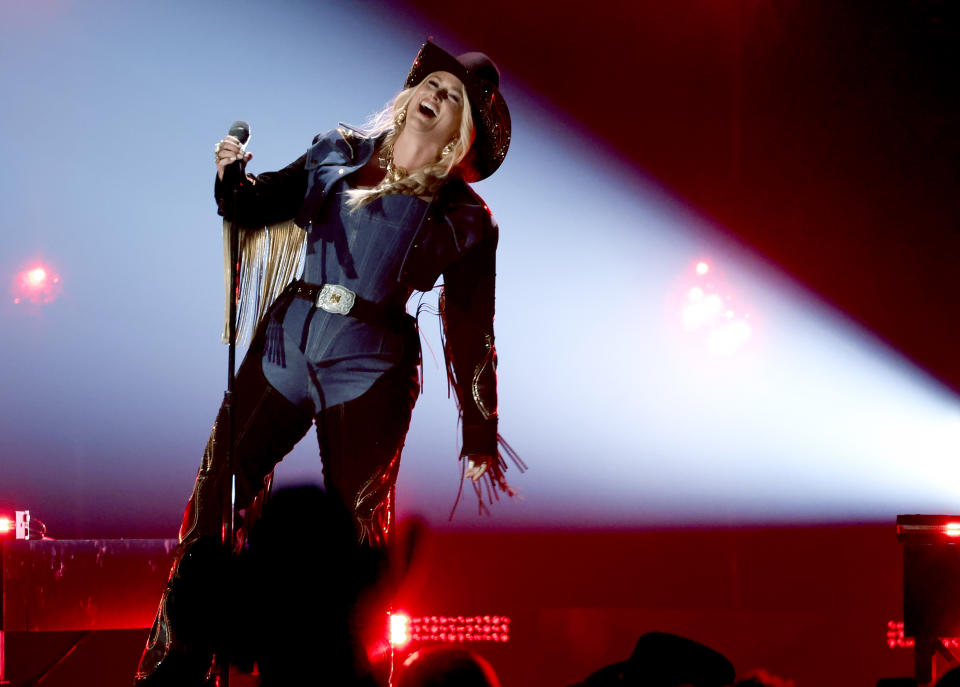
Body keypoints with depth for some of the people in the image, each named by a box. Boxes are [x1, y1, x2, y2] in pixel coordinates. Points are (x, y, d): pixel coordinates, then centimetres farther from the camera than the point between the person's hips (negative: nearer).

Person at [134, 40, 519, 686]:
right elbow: (257, 206, 17)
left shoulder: (466, 219, 5)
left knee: (353, 535, 0)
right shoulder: (337, 153, 11)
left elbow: (471, 334, 7)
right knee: (214, 502, -2)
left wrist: (480, 436, 6)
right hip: (285, 344, 3)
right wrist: (232, 175, -6)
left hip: (368, 368, -2)